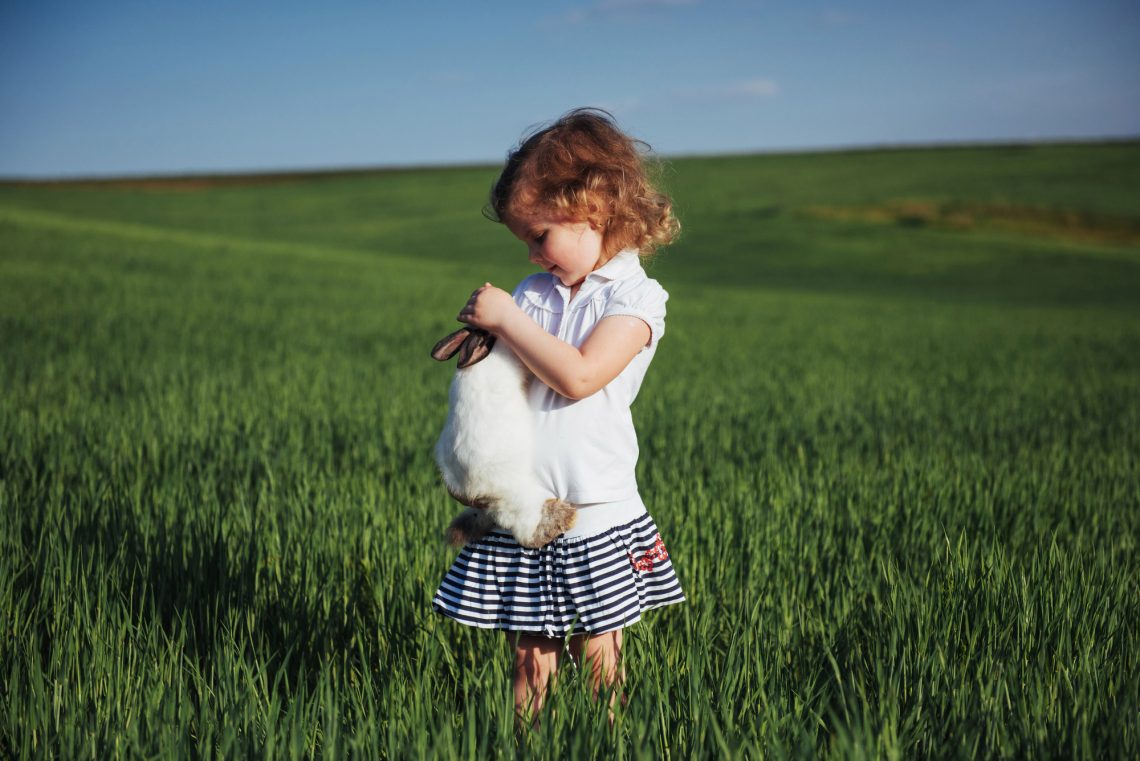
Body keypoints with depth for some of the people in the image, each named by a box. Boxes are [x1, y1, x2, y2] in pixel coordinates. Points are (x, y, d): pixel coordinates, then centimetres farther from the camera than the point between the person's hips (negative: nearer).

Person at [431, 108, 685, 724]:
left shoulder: (634, 296, -8)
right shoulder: (535, 292, 11)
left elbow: (579, 376, -21)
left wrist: (508, 320, -16)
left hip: (595, 515, -5)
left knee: (597, 651, 5)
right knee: (530, 651, 8)